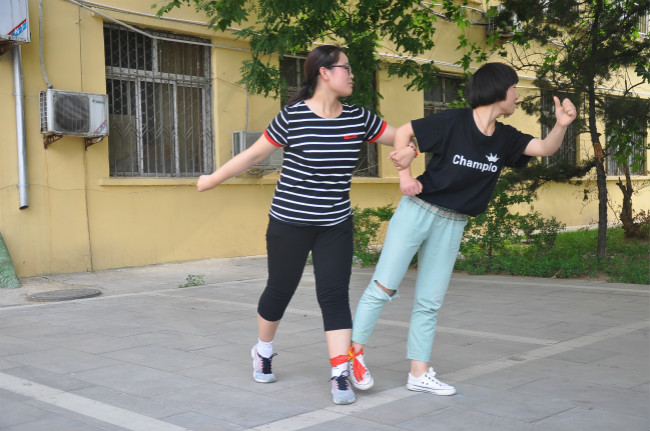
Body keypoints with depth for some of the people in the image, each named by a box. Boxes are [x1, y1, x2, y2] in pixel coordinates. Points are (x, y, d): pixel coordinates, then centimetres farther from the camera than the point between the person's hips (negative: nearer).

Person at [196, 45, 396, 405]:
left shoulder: (359, 119, 1)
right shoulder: (293, 117, -12)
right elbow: (253, 154, -3)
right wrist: (212, 180, 4)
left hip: (336, 225, 3)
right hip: (290, 222, -3)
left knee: (335, 295, -6)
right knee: (280, 290, 11)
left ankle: (341, 375, -4)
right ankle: (263, 352, 38)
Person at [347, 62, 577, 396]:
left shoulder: (505, 139, 4)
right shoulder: (453, 122, -13)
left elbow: (546, 148, -3)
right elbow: (404, 131, -6)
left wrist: (562, 125, -22)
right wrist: (404, 175, -13)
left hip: (452, 226, 5)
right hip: (418, 210, -5)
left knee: (430, 302, 9)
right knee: (384, 286, -6)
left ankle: (419, 374, 18)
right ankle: (354, 352, 9)